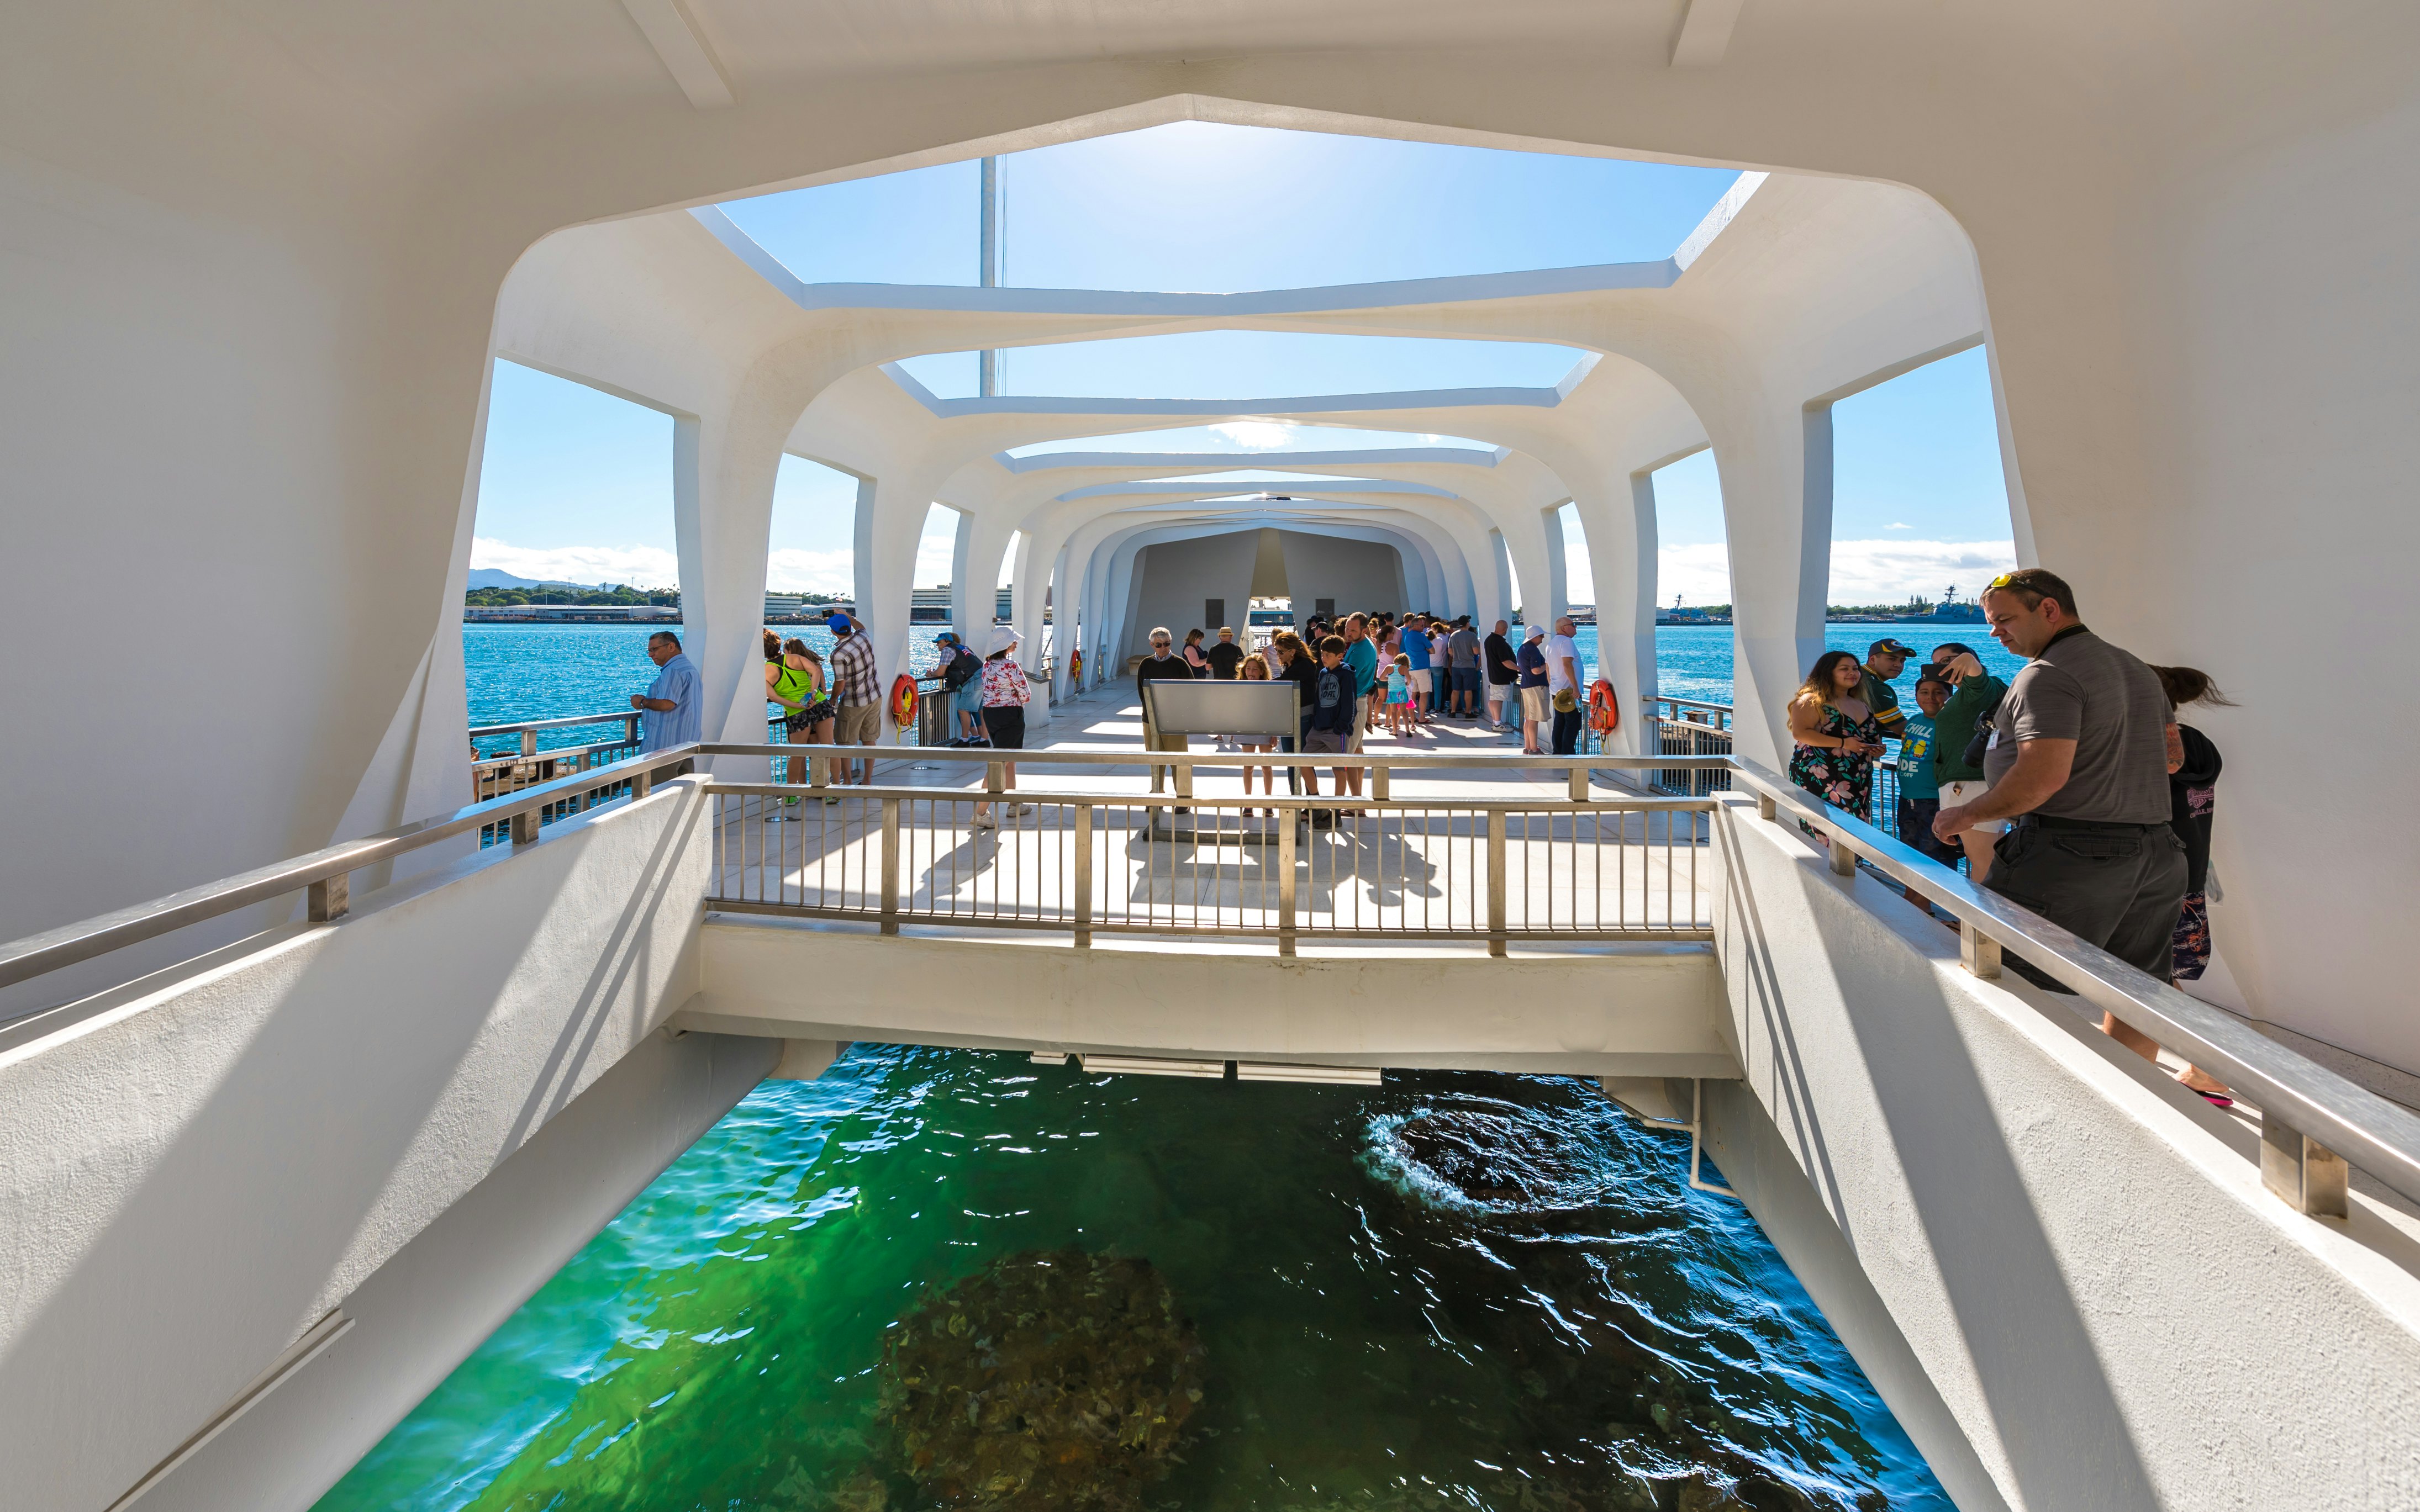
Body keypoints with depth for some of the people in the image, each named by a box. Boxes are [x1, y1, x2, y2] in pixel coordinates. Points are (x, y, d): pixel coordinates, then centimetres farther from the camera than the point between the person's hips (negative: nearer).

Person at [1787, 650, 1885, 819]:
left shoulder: (1862, 703, 20)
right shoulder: (1812, 701, -5)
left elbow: (1873, 737, 34)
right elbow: (1800, 733, -18)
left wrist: (1877, 749, 10)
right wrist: (1843, 743, -19)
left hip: (1858, 784, 8)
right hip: (1819, 782, -8)